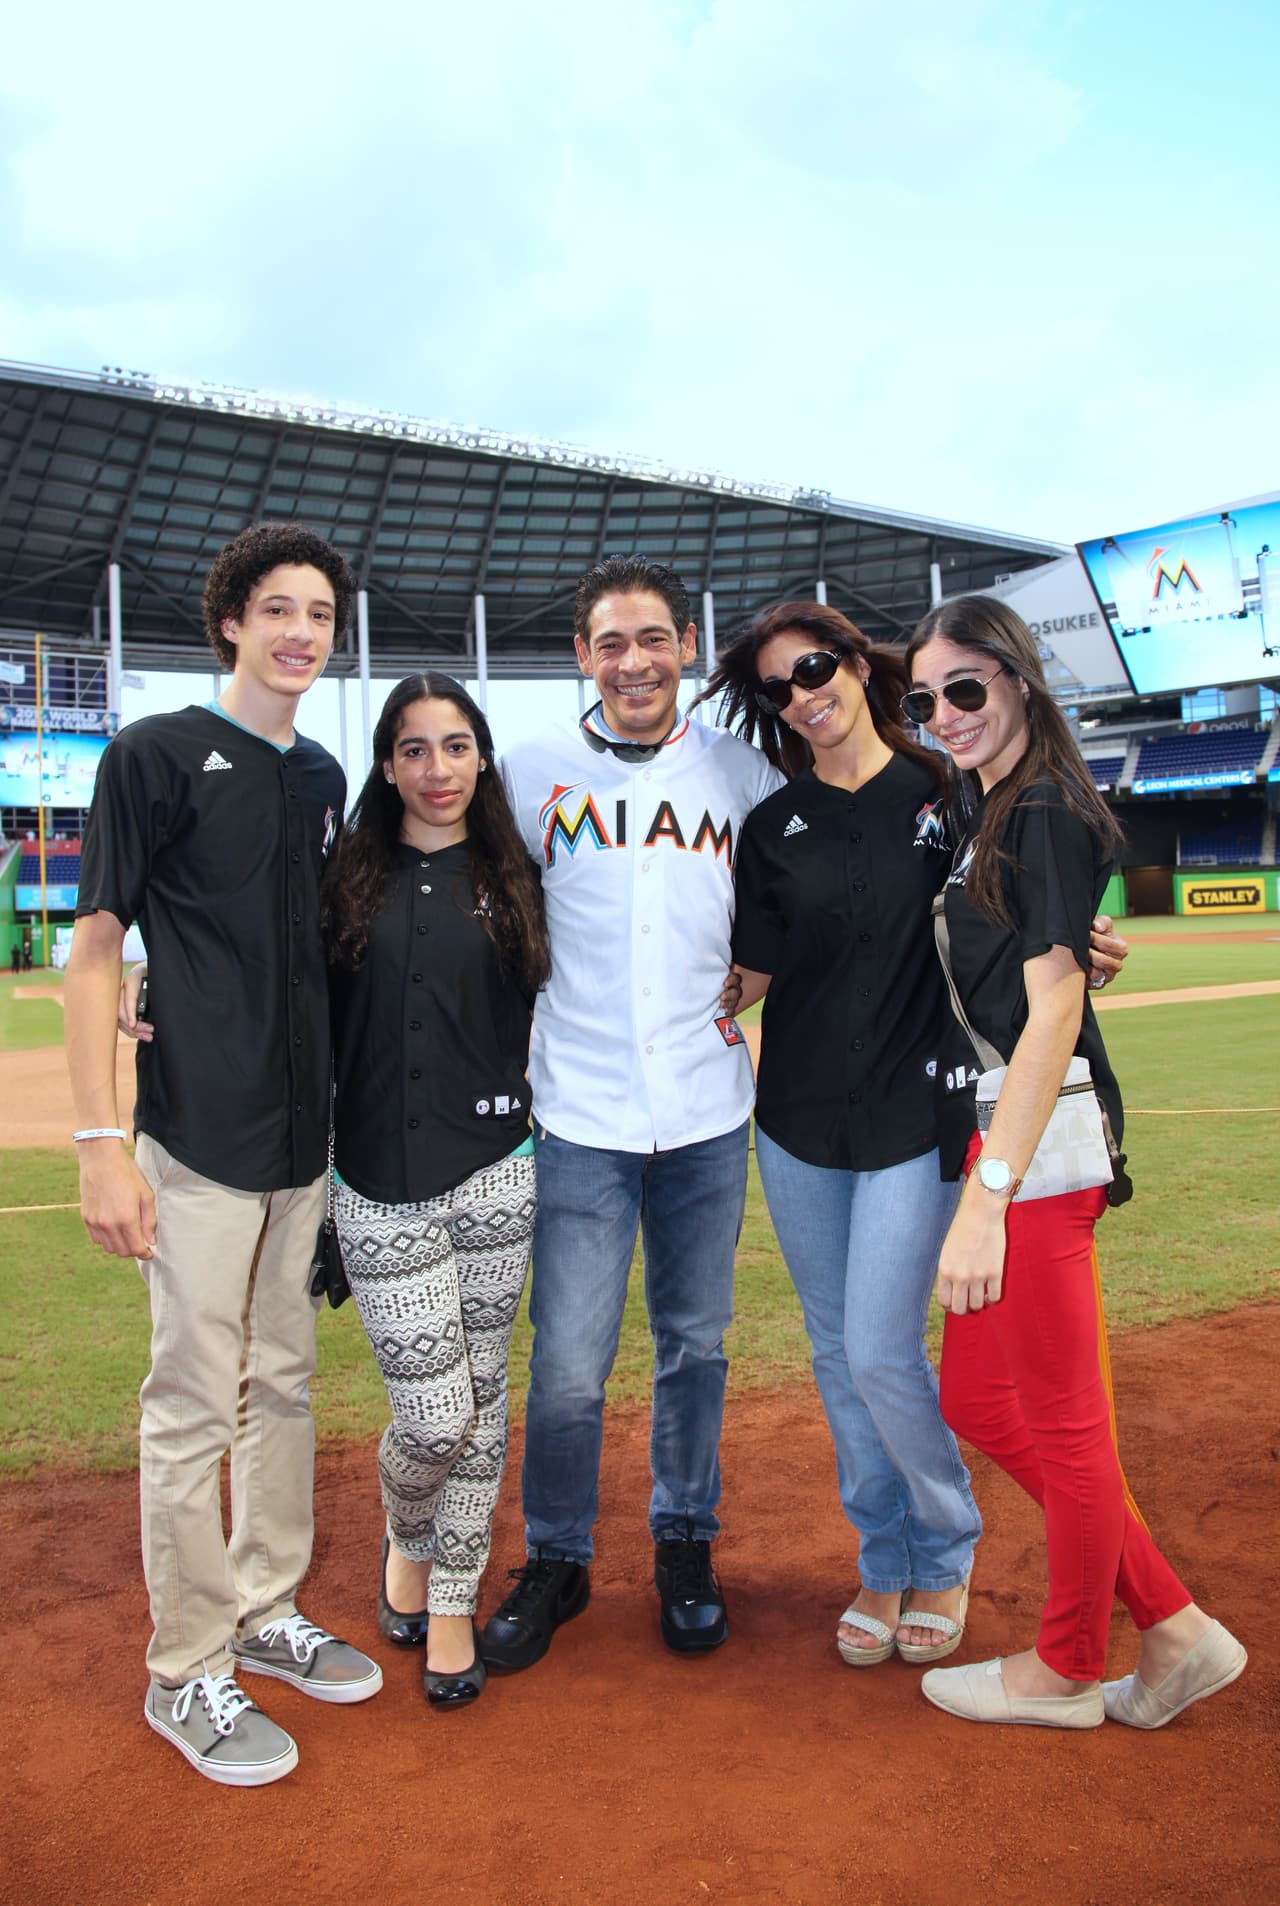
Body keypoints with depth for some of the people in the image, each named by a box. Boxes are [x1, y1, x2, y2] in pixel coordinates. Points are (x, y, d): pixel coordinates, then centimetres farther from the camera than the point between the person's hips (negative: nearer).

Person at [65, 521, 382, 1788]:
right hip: (199, 1133, -6)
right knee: (194, 1403, 2)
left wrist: (347, 1109, 14)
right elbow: (94, 946, -8)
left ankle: (267, 1614, 33)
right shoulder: (159, 754, -6)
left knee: (284, 1383, 16)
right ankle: (186, 1674, 18)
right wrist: (98, 1139, -15)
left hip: (304, 1135, 7)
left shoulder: (322, 779, 13)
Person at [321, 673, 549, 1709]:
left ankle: (452, 1603, 30)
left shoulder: (514, 878, 7)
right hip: (381, 1186, -2)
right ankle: (408, 1541, 32)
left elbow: (539, 1012, 13)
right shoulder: (346, 878, 3)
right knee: (433, 1417, -3)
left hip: (495, 1174, 2)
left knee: (482, 1396, 10)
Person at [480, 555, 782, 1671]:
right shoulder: (530, 774, 1)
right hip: (580, 1110, -1)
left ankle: (686, 1545, 32)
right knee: (568, 1363, 1)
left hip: (707, 1112, 2)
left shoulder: (744, 773, 4)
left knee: (695, 1341, 13)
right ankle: (557, 1561, 23)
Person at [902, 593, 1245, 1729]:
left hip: (1037, 1146, -10)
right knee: (977, 1399, 15)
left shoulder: (1046, 812, -12)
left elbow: (1055, 1010, -19)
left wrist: (987, 1197, -23)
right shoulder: (989, 811, 17)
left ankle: (1068, 1670, 25)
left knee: (1062, 1419, 5)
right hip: (989, 1126, 11)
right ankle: (1173, 1626, 25)